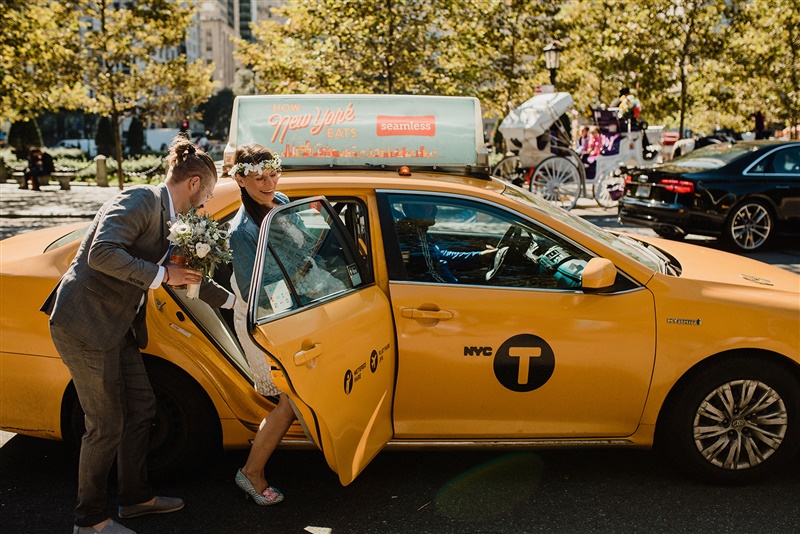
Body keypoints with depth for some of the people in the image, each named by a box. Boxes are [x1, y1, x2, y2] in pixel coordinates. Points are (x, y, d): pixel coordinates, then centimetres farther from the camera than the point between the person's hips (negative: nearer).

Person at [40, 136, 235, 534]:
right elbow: (102, 253, -28)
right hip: (85, 323, -10)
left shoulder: (168, 221, 14)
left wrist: (230, 299, 31)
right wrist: (159, 275, -21)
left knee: (141, 407, 15)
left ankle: (135, 497, 32)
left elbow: (185, 277, 25)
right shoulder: (141, 201, -15)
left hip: (116, 327, 10)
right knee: (107, 423, -1)